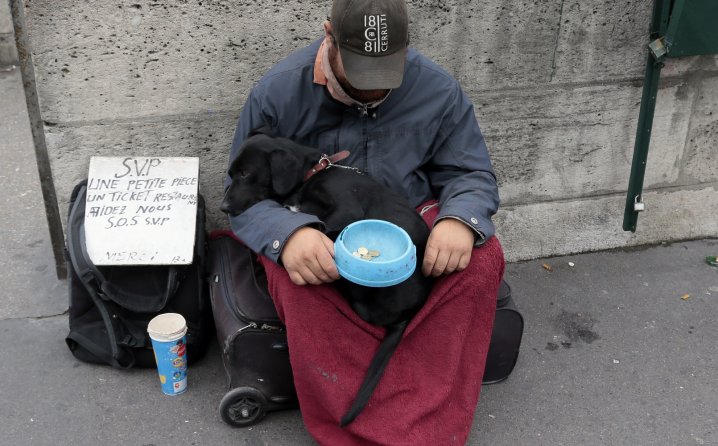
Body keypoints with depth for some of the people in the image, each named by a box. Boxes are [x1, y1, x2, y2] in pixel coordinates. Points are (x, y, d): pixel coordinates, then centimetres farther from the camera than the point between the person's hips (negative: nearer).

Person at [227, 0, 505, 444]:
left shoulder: (439, 90, -4)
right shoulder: (278, 91, -11)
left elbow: (472, 174, 2)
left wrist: (461, 219, -24)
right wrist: (287, 234, -32)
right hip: (316, 240, -2)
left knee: (482, 259, -26)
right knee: (302, 285, -36)